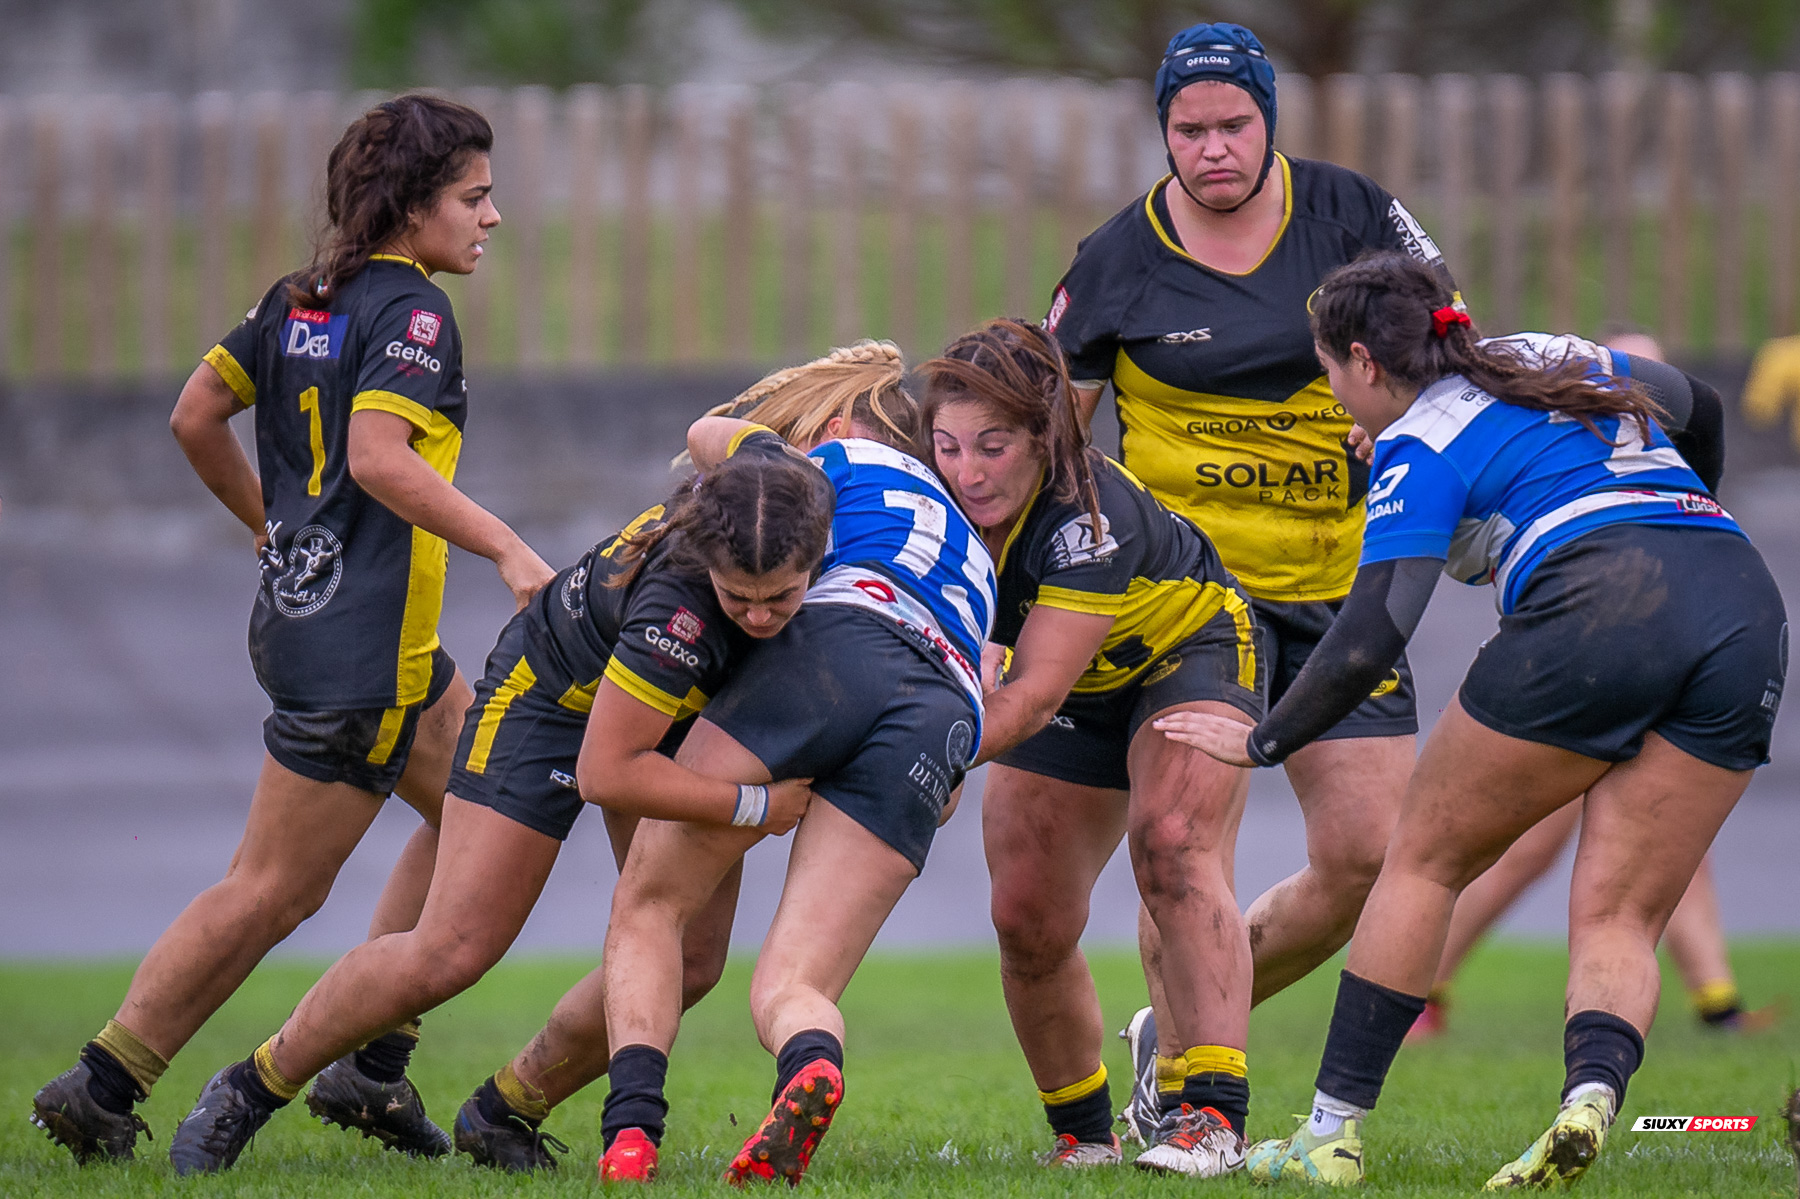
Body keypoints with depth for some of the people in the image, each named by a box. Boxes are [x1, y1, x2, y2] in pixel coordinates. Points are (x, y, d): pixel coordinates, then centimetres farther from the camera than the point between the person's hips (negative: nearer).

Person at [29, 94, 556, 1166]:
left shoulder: (300, 302, 11)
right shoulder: (412, 312, -14)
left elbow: (197, 416, 14)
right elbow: (379, 456, -27)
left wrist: (274, 528, 26)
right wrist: (506, 549, -28)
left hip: (301, 598, 9)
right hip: (358, 647, -9)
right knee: (271, 893, -3)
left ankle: (369, 1066, 15)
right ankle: (102, 1091, 0)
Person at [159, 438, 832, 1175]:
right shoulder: (680, 609, -44)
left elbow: (712, 433, -1)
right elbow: (604, 772, -35)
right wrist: (752, 807, -28)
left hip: (678, 709, 7)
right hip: (552, 695, -7)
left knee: (690, 957, -4)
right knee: (448, 955, -9)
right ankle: (251, 1090, 10)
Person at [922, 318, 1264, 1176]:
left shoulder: (1091, 516, -39)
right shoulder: (933, 498, -24)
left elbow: (1033, 694, -42)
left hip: (1189, 648, -6)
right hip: (1076, 694, 6)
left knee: (1171, 847, -28)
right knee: (1026, 919, -3)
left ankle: (1215, 1115, -31)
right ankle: (1082, 1133, 14)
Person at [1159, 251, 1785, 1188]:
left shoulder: (1421, 441, 9)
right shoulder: (1558, 368, 28)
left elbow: (1376, 629, 0)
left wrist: (1262, 740, 11)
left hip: (1596, 609, -6)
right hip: (1750, 608, 6)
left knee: (1425, 862, 12)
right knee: (1618, 918, 7)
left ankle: (1333, 1133, 10)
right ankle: (1591, 1099, -22)